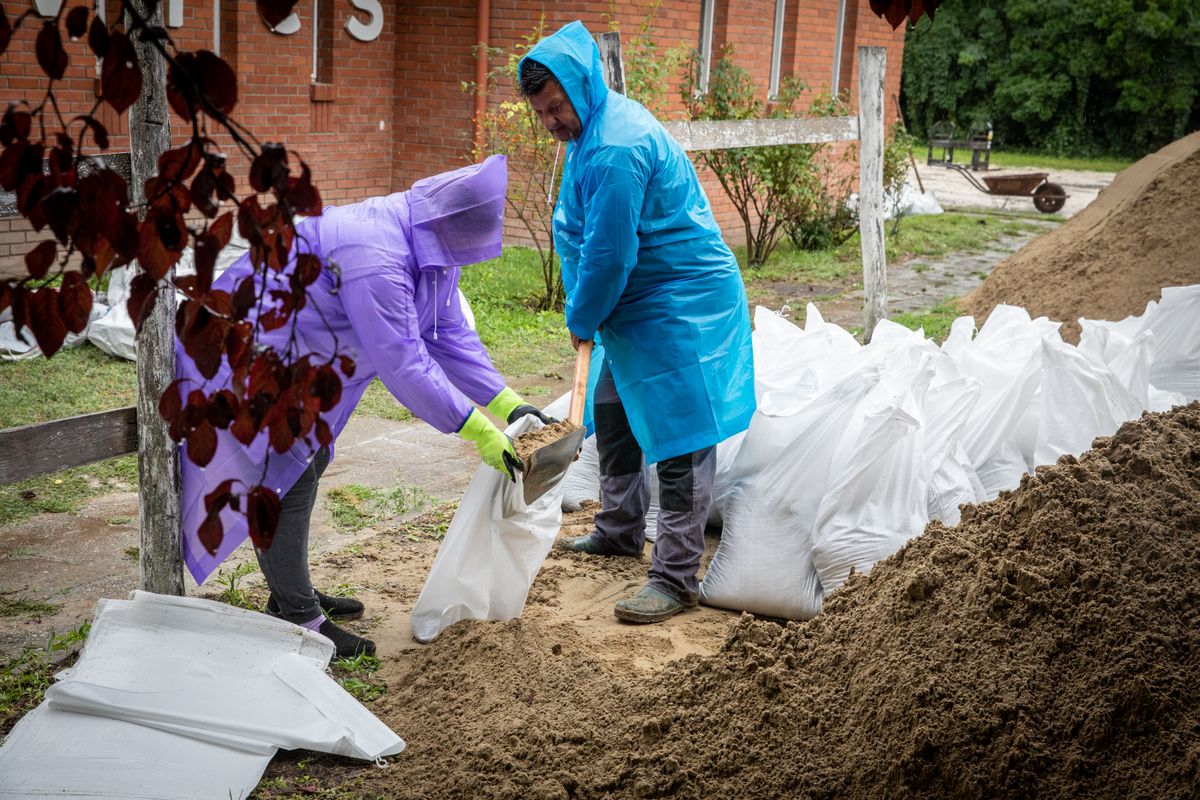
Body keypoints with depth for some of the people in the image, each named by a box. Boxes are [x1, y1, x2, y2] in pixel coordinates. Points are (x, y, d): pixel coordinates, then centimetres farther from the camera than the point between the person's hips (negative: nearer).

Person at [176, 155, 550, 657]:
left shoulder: (431, 251, -2)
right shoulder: (375, 261, -36)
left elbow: (449, 333, 3)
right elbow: (404, 365, -35)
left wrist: (508, 404, -6)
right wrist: (480, 434, -31)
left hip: (291, 356, 11)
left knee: (307, 467, 17)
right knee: (285, 480, -9)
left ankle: (293, 594, 31)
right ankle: (297, 622, -1)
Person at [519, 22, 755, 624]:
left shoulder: (617, 149, -26)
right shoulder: (590, 129, 8)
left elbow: (609, 254, -23)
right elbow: (576, 230, 18)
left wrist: (582, 319, -7)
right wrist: (583, 312, 10)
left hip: (682, 304, -11)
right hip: (639, 303, 11)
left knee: (678, 436, -9)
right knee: (611, 412, 21)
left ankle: (676, 579, -5)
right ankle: (621, 530, 38)